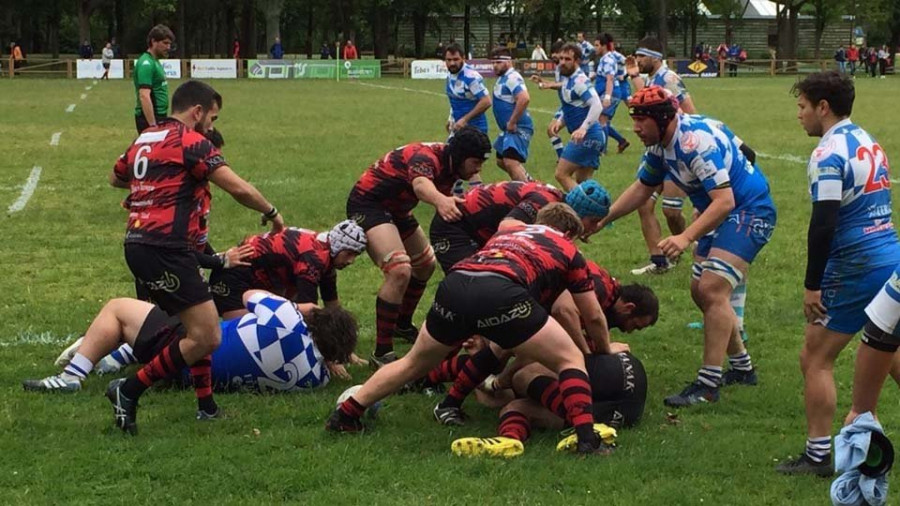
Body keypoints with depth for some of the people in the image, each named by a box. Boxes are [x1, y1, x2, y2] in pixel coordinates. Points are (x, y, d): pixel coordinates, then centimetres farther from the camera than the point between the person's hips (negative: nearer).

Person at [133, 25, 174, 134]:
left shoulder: (155, 61, 14)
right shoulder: (146, 64, -16)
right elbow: (144, 96, -25)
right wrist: (152, 126, -29)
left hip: (159, 116, 10)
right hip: (149, 118, -10)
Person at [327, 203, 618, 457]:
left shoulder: (506, 234, 39)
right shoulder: (567, 250, 27)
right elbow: (594, 318, 31)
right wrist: (606, 353, 50)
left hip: (454, 283, 5)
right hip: (499, 293, -5)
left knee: (414, 364, 28)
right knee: (570, 360, 9)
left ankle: (345, 415, 32)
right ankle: (586, 438, -9)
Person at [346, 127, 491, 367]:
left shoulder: (449, 165, -1)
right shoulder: (426, 158, -30)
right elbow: (420, 184, -53)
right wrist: (440, 201, -74)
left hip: (395, 207, 10)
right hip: (368, 203, -10)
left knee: (425, 264, 23)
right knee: (399, 270, -26)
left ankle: (402, 325, 45)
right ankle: (382, 354, -23)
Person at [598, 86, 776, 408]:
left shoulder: (695, 142, -29)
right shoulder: (659, 145, 1)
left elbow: (725, 201, -34)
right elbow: (642, 188, 17)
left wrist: (687, 237, -41)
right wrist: (602, 219, 9)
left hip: (749, 211, -10)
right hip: (720, 213, 10)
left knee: (712, 290, -19)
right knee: (701, 291, 13)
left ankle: (708, 384, -16)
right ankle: (742, 367, 28)